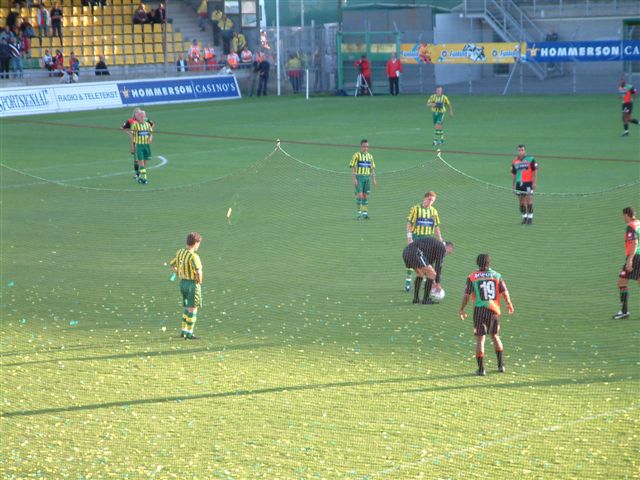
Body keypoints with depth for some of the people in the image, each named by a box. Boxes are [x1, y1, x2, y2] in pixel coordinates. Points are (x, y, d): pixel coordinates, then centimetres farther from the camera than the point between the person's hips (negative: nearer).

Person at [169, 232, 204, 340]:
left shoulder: (180, 252, 3)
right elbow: (199, 271, -33)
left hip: (183, 283, 8)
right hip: (193, 284, -8)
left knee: (188, 308, 21)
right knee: (192, 309, 3)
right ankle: (189, 334, 7)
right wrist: (199, 281, -13)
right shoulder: (193, 256, -23)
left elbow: (172, 265, 16)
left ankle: (183, 331, 24)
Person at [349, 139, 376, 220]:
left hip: (367, 177, 5)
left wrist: (374, 179, 10)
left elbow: (372, 168, 16)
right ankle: (359, 212, -1)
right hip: (359, 177, -5)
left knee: (366, 196, 5)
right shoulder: (356, 155, -5)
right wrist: (354, 178, -15)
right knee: (359, 195, -10)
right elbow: (353, 167, -7)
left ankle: (365, 213, 10)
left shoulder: (370, 156, 11)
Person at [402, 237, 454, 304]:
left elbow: (429, 263, 36)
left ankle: (416, 298, 26)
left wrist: (432, 281, 37)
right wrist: (437, 283, 13)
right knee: (432, 274, 1)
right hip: (415, 253, -10)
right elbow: (438, 266, 5)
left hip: (406, 252, 10)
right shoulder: (442, 248, 6)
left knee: (420, 273, 29)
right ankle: (426, 299, 7)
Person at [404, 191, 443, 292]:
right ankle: (408, 282, 2)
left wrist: (440, 240, 9)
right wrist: (409, 237, -14)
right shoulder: (416, 209, -5)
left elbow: (436, 227, 13)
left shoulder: (434, 211, 7)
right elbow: (409, 223, -6)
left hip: (428, 238, 4)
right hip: (416, 236, -4)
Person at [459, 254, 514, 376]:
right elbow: (504, 292, 2)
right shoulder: (496, 276, 3)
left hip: (479, 310, -2)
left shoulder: (472, 278, -2)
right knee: (495, 336, 20)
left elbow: (466, 295, -6)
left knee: (480, 339, 2)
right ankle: (501, 365, 19)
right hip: (493, 310, 2)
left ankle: (481, 369, -2)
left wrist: (462, 310, 6)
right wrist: (509, 304, 19)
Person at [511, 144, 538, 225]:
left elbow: (535, 171, -3)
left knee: (529, 199, -7)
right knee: (521, 201, 6)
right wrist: (513, 185, 13)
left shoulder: (530, 159, -2)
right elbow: (514, 174, 17)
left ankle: (530, 217, -1)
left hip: (528, 183, -4)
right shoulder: (515, 162, 10)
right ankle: (524, 217, 15)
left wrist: (534, 182, -9)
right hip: (519, 183, 4)